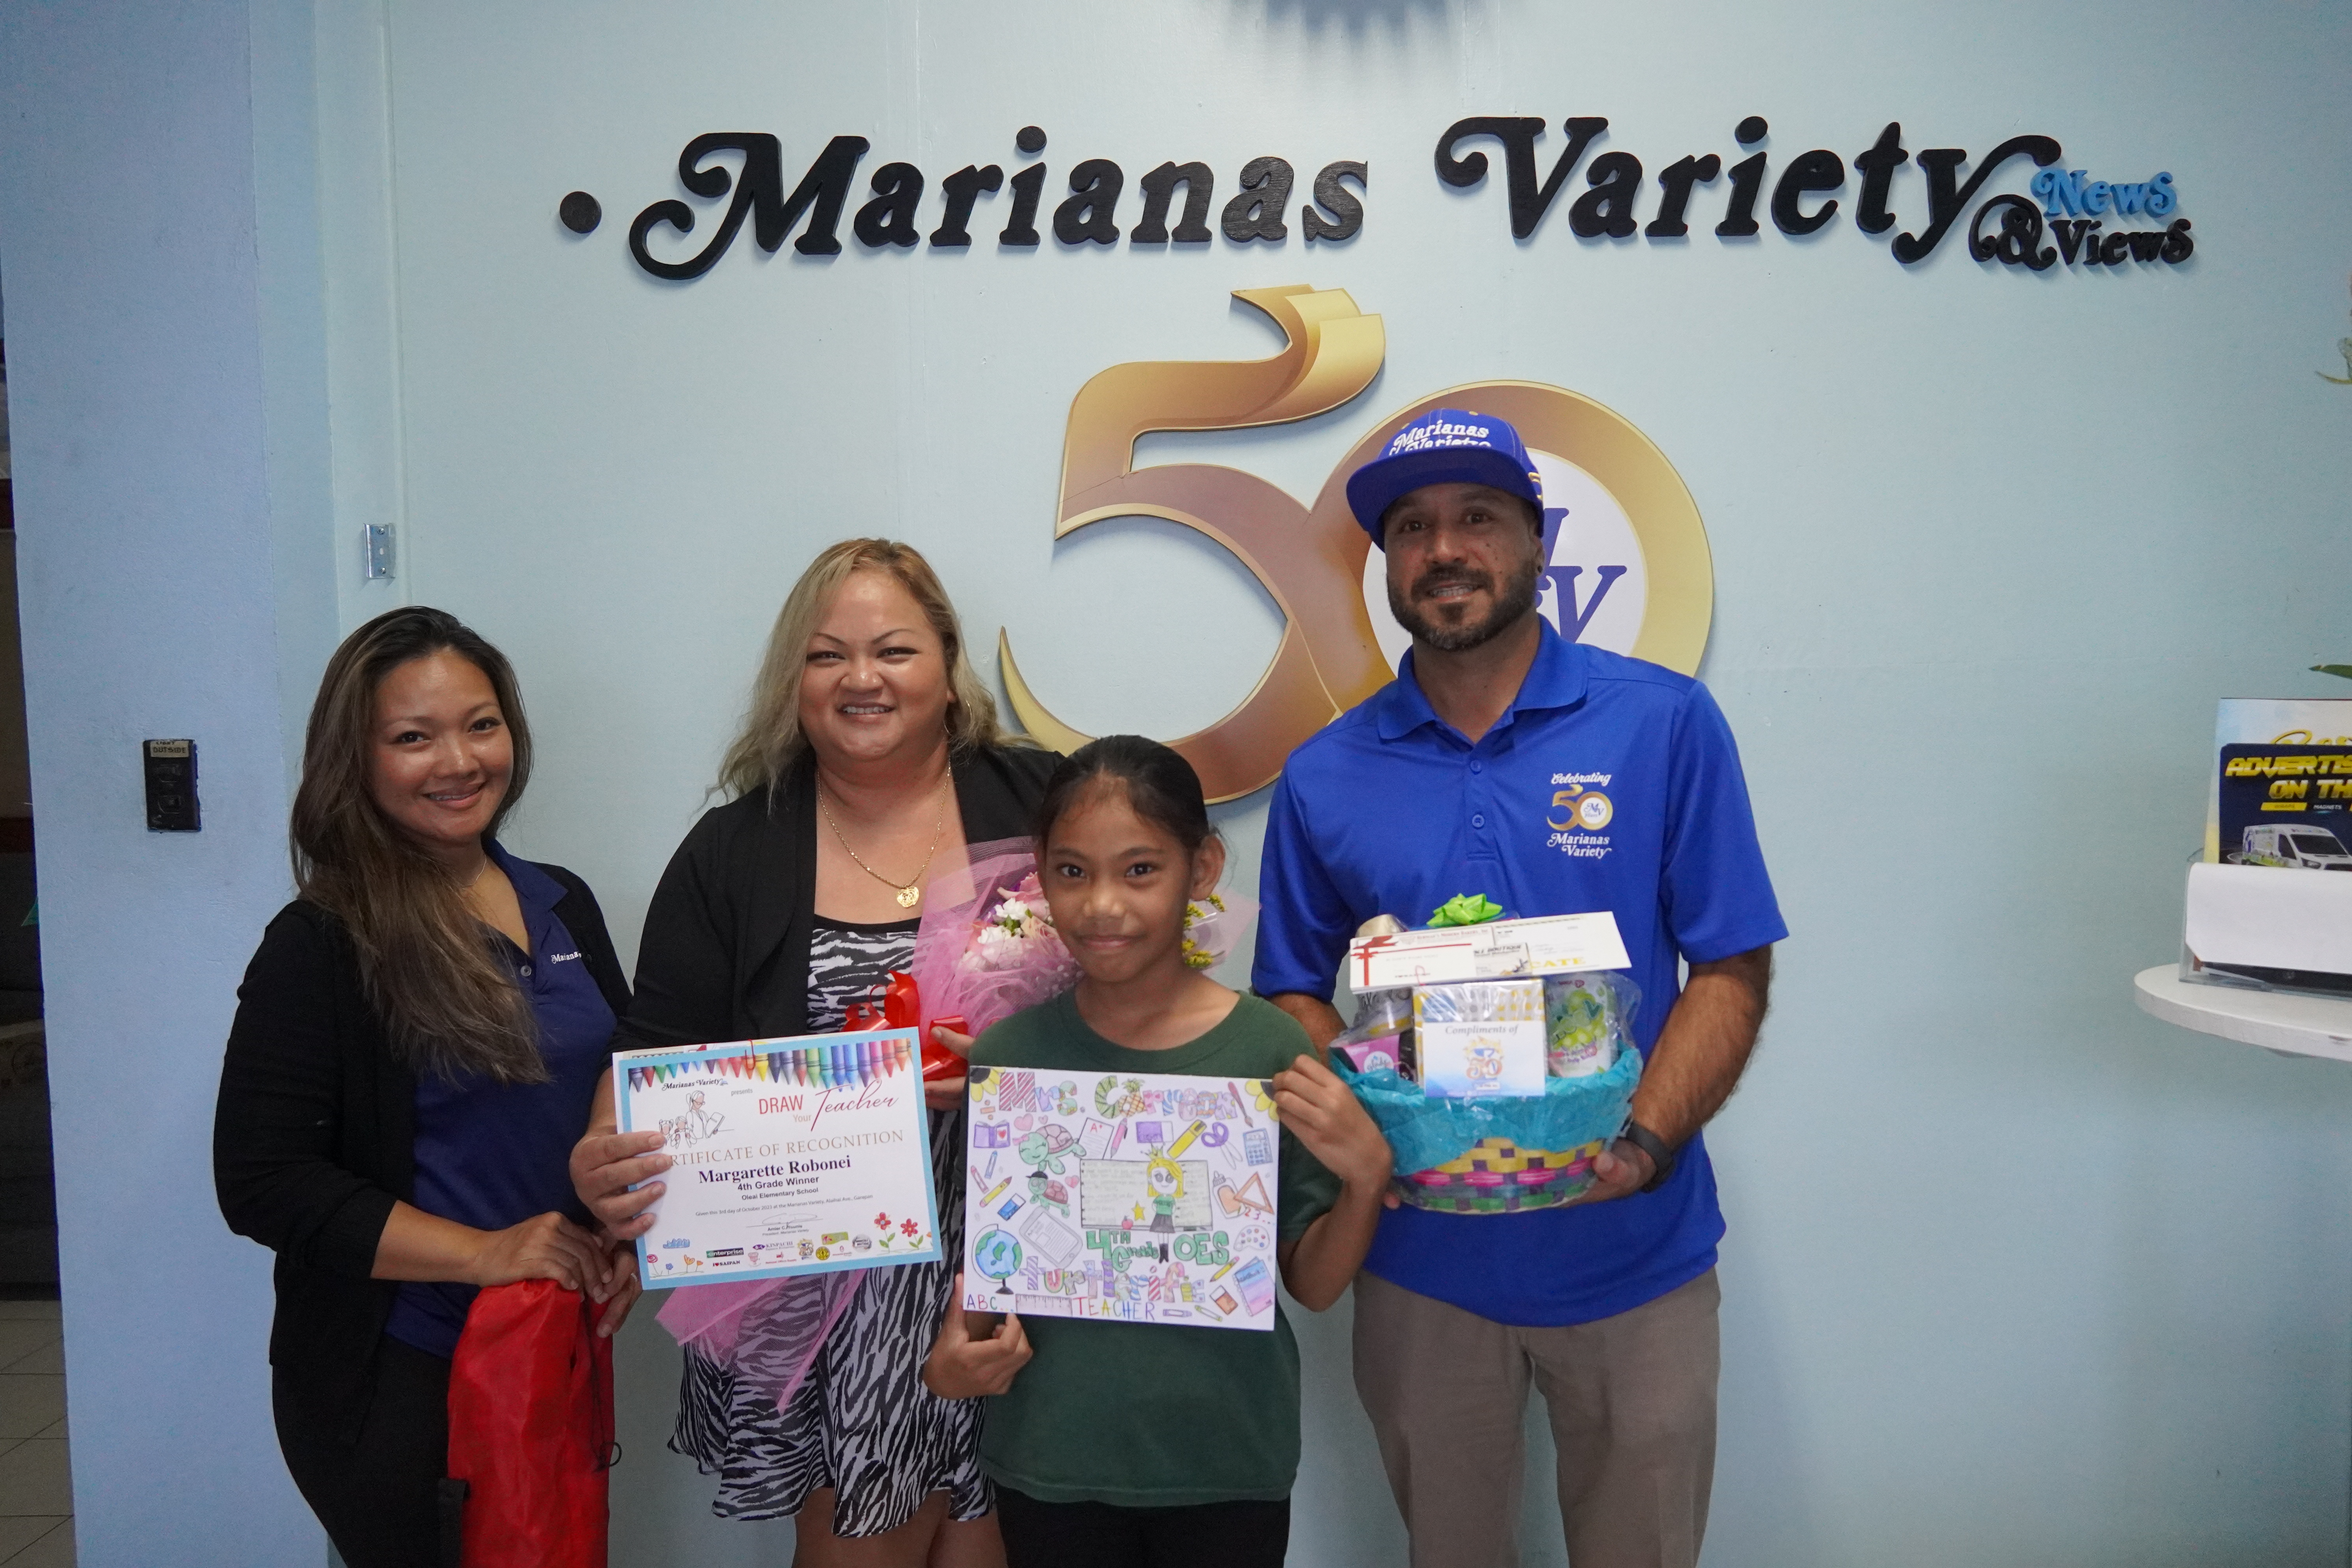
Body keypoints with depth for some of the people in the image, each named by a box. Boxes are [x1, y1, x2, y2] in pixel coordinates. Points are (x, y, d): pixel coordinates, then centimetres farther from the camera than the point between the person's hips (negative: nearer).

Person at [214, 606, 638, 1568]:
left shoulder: (563, 907, 4)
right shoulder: (319, 948, -12)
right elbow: (261, 1182, -16)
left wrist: (622, 1238, -2)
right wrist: (483, 1252, -21)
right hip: (396, 1380, -5)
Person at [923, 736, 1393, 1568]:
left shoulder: (1272, 1052, -11)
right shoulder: (1007, 1057, -7)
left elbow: (1311, 1284, -2)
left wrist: (1366, 1179, -19)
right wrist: (955, 1352, -13)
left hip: (1226, 1464, -1)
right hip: (1049, 1465, 1)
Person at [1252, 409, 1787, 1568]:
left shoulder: (1664, 724, -6)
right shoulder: (1324, 777, 0)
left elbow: (1731, 970, -6)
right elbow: (1297, 998, 5)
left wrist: (1642, 1147, -19)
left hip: (1630, 1253, -1)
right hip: (1418, 1262, 2)